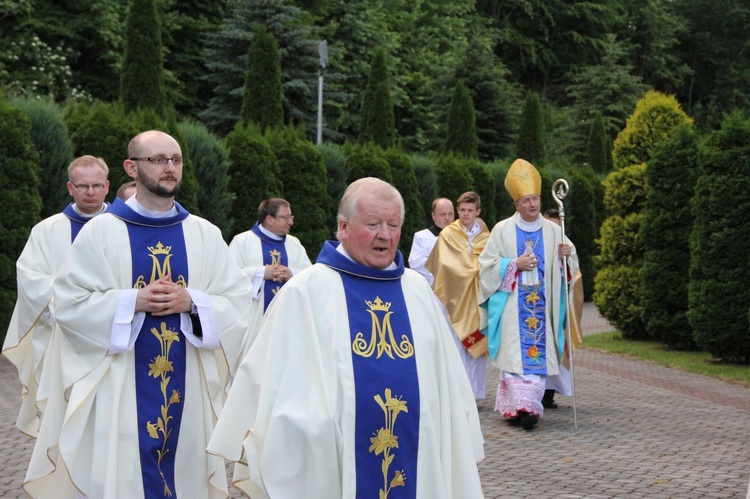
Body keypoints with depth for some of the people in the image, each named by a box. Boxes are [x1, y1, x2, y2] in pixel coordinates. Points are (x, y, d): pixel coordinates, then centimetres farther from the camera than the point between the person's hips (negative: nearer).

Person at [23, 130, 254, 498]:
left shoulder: (206, 235, 5)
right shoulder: (100, 231, -1)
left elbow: (239, 302, 1)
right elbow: (69, 303, -5)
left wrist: (190, 301, -16)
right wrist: (134, 301, -17)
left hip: (189, 388, 2)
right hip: (120, 389, -2)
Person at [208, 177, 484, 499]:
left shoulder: (417, 290, 8)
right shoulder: (306, 291, -6)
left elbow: (445, 376, 11)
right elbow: (277, 381, -5)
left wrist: (458, 451, 11)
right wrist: (263, 468, -5)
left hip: (414, 464, 4)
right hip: (333, 467, -4)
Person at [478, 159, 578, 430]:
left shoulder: (553, 230, 8)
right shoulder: (503, 230, 2)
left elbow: (569, 263, 14)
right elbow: (487, 263, 1)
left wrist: (566, 255, -8)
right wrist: (515, 264, -11)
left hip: (542, 303, 2)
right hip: (512, 302, -2)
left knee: (538, 352, -1)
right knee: (515, 352, -10)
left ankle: (530, 404, 4)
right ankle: (522, 404, -13)